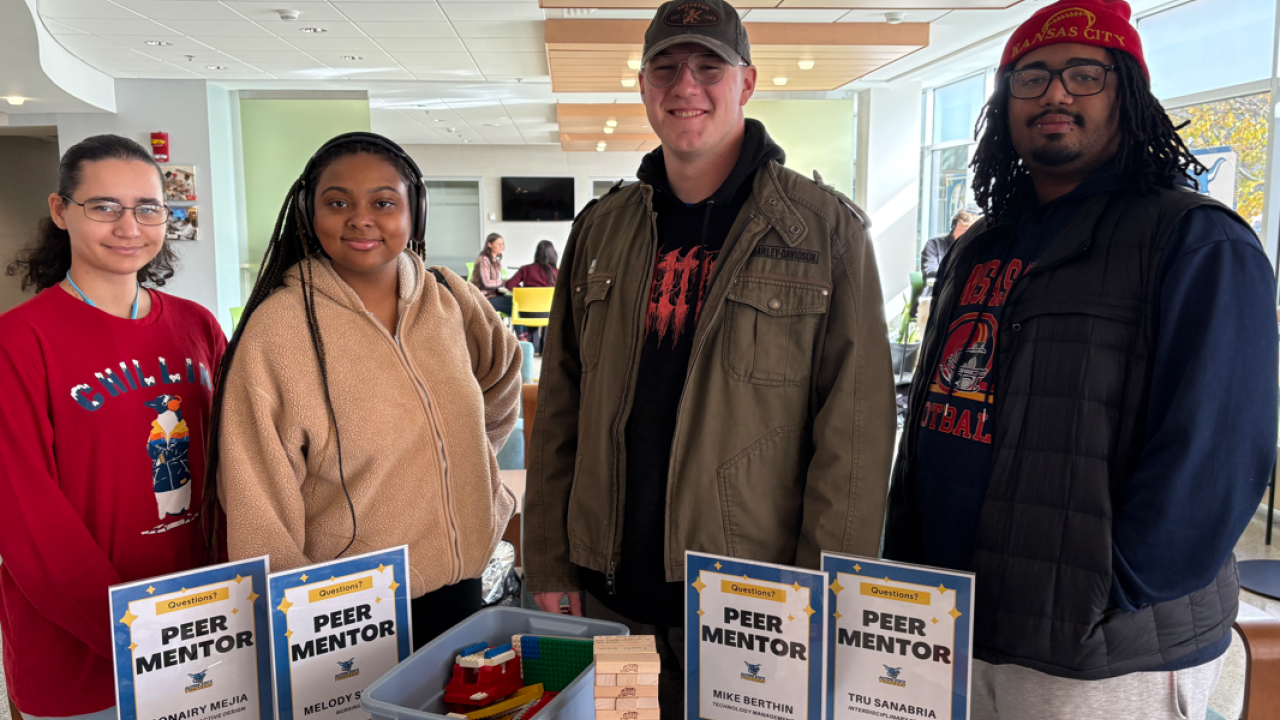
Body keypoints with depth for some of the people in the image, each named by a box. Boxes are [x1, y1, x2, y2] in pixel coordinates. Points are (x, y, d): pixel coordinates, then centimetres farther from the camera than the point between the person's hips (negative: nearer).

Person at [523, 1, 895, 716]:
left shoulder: (825, 228, -5)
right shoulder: (601, 228, 7)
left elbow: (855, 430, -8)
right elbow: (560, 411, 8)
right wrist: (550, 567, 5)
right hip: (609, 595, 4)